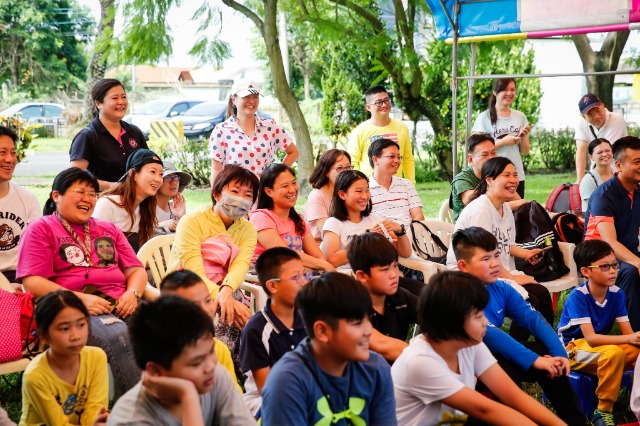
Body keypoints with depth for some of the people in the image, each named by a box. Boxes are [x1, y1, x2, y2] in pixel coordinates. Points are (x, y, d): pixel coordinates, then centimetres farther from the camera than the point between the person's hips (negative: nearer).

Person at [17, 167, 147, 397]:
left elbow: (136, 270, 21)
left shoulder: (108, 229, 27)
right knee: (119, 337, -37)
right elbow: (32, 282, -2)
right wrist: (79, 298, -16)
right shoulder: (41, 229, 10)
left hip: (120, 303, 5)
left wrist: (132, 293, -4)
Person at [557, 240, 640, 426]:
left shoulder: (616, 294, -6)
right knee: (614, 353, -35)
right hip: (573, 348, -6)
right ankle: (603, 410, -22)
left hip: (601, 345, 6)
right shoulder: (578, 297, -23)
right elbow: (591, 338, -29)